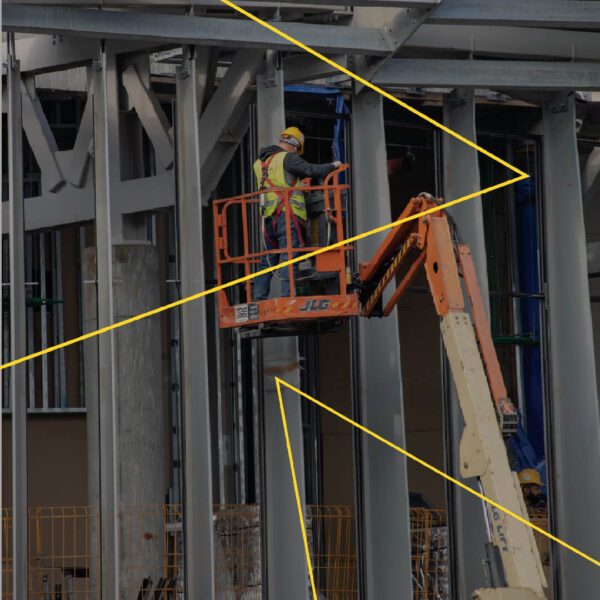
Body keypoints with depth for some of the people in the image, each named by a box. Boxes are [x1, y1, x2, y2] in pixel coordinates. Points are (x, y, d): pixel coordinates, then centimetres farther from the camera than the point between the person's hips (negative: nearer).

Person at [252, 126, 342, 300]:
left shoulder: (259, 163, 20)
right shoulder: (287, 158, -4)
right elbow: (312, 171, -8)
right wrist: (333, 166, 7)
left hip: (268, 217, 7)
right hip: (288, 214, -7)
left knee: (267, 260, 11)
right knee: (289, 258, -10)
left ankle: (259, 299, 6)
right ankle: (288, 296, -18)